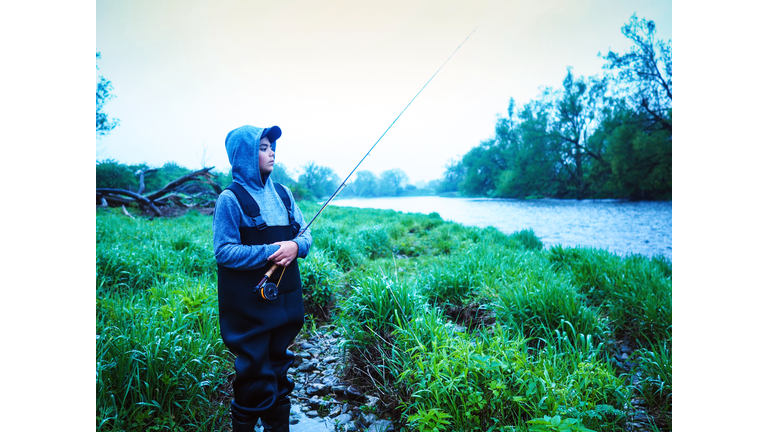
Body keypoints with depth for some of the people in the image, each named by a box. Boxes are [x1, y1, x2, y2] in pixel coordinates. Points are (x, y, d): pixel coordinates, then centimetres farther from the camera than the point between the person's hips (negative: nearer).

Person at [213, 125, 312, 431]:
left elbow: (305, 235, 10)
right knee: (255, 376, 3)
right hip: (251, 305, -6)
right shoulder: (231, 198, -9)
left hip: (285, 300, 6)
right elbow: (224, 251, -13)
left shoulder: (282, 193, 8)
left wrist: (296, 246, -13)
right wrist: (270, 251, -21)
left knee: (279, 370, 18)